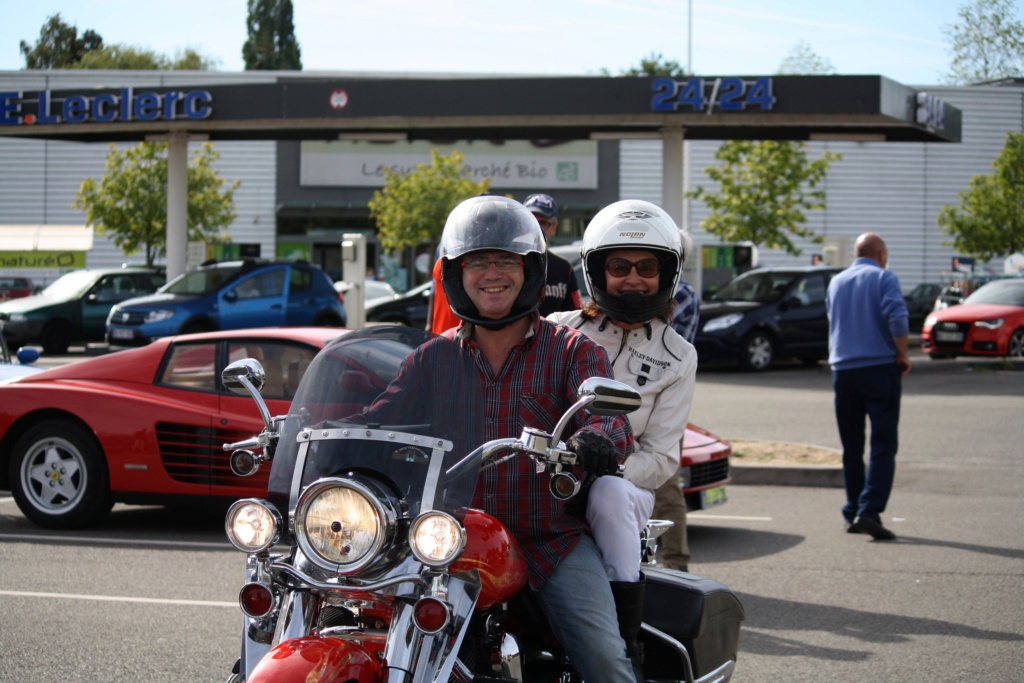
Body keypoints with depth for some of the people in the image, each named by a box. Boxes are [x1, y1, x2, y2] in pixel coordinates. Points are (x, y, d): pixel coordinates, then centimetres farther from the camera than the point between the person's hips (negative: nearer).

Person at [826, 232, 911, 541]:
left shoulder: (836, 282, 15)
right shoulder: (884, 278, -2)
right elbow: (896, 316, -17)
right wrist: (903, 354, -7)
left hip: (843, 372, 5)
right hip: (880, 368, -5)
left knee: (851, 448, 12)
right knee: (883, 445, -7)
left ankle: (853, 513, 15)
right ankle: (869, 511, -19)